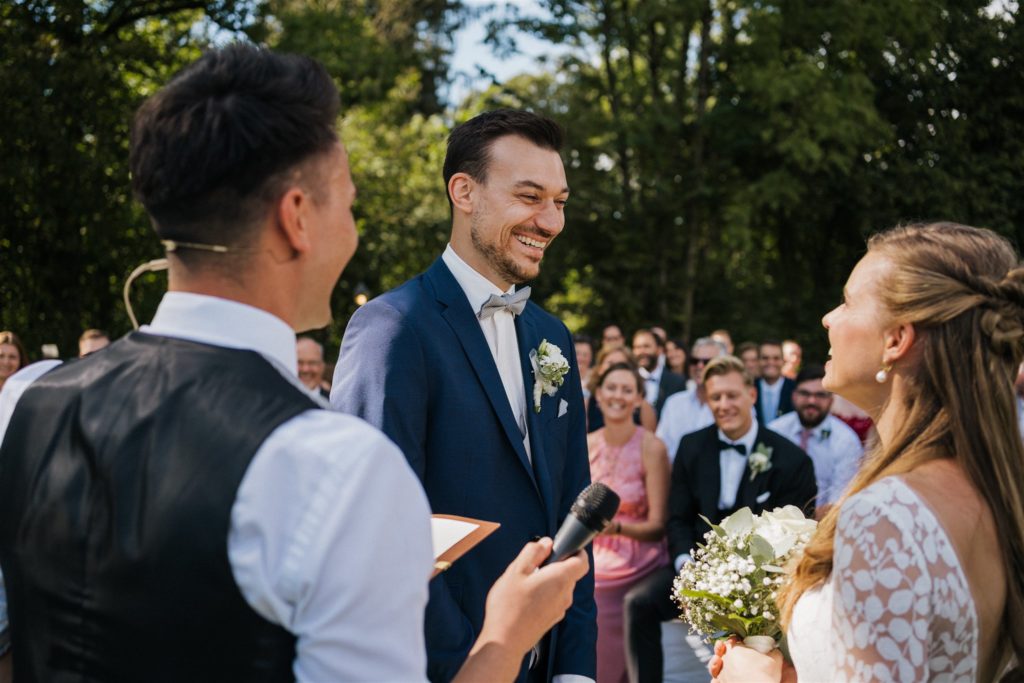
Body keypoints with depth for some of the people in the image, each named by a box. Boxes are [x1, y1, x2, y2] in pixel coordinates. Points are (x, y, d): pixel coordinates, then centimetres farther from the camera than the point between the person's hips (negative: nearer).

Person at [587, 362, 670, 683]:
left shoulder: (651, 448, -10)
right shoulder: (586, 444, 2)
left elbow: (657, 526, -9)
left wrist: (616, 527, -26)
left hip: (635, 563, -4)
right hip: (592, 556, 4)